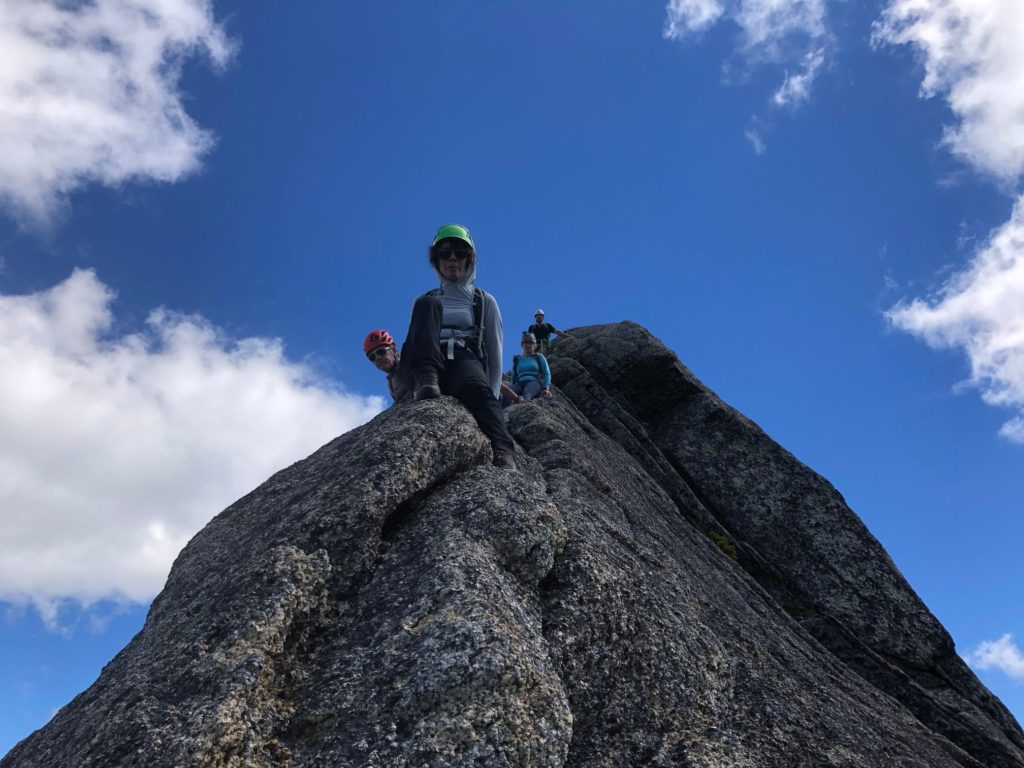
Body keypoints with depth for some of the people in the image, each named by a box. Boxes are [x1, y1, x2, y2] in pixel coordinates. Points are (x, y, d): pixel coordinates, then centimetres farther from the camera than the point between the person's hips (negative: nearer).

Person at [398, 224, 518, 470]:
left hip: (465, 365, -1)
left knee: (477, 387, -39)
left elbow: (495, 353, 12)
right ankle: (427, 383, -42)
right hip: (423, 371, 2)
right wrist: (424, 380, 3)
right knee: (427, 305, -22)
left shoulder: (484, 301, 20)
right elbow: (412, 345, 22)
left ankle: (502, 453, -63)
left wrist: (492, 396, -2)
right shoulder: (425, 301, 25)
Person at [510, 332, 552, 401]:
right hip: (520, 385, 3)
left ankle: (524, 400, -75)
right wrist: (513, 391, 6)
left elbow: (547, 374, 7)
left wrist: (546, 389, -11)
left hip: (535, 384, -3)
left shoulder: (539, 357, 15)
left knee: (527, 394, -43)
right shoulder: (517, 359, 23)